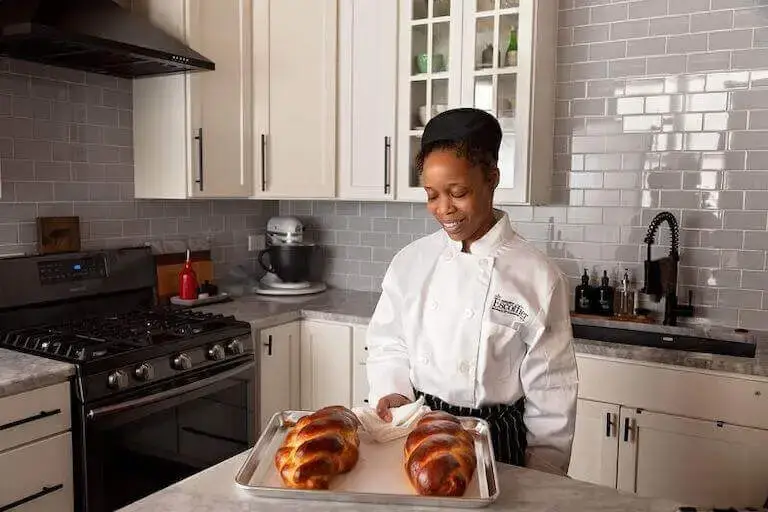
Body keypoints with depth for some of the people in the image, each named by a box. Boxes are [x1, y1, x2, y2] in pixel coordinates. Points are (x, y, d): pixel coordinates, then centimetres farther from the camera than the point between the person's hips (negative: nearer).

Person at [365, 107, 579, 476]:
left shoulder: (538, 277, -14)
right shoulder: (411, 262, -3)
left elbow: (550, 391, -8)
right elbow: (387, 344, 7)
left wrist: (543, 483, -5)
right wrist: (395, 394, -10)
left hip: (496, 443, -3)